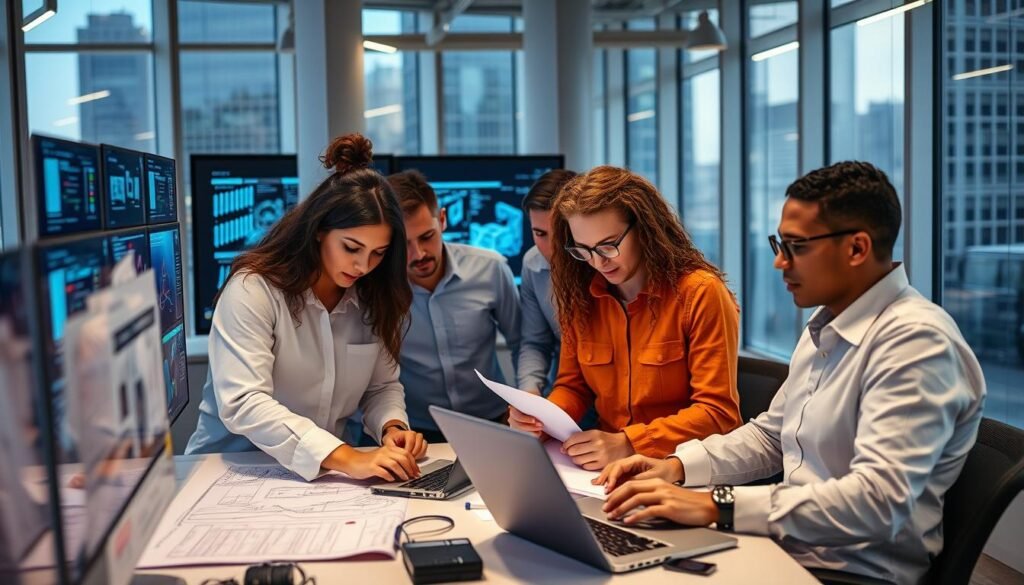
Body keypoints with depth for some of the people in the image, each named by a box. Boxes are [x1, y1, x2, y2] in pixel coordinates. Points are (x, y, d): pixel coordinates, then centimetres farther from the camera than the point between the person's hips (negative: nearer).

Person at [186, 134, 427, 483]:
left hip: (323, 472, 4)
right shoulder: (253, 290, -14)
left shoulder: (372, 299, 3)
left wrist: (392, 426, -12)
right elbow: (242, 404, -24)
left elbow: (383, 385, 10)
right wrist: (347, 459, -32)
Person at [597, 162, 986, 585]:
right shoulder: (824, 327, 10)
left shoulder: (915, 342, -19)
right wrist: (676, 465, 3)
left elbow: (880, 501, -29)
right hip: (789, 547, 8)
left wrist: (717, 506, -30)